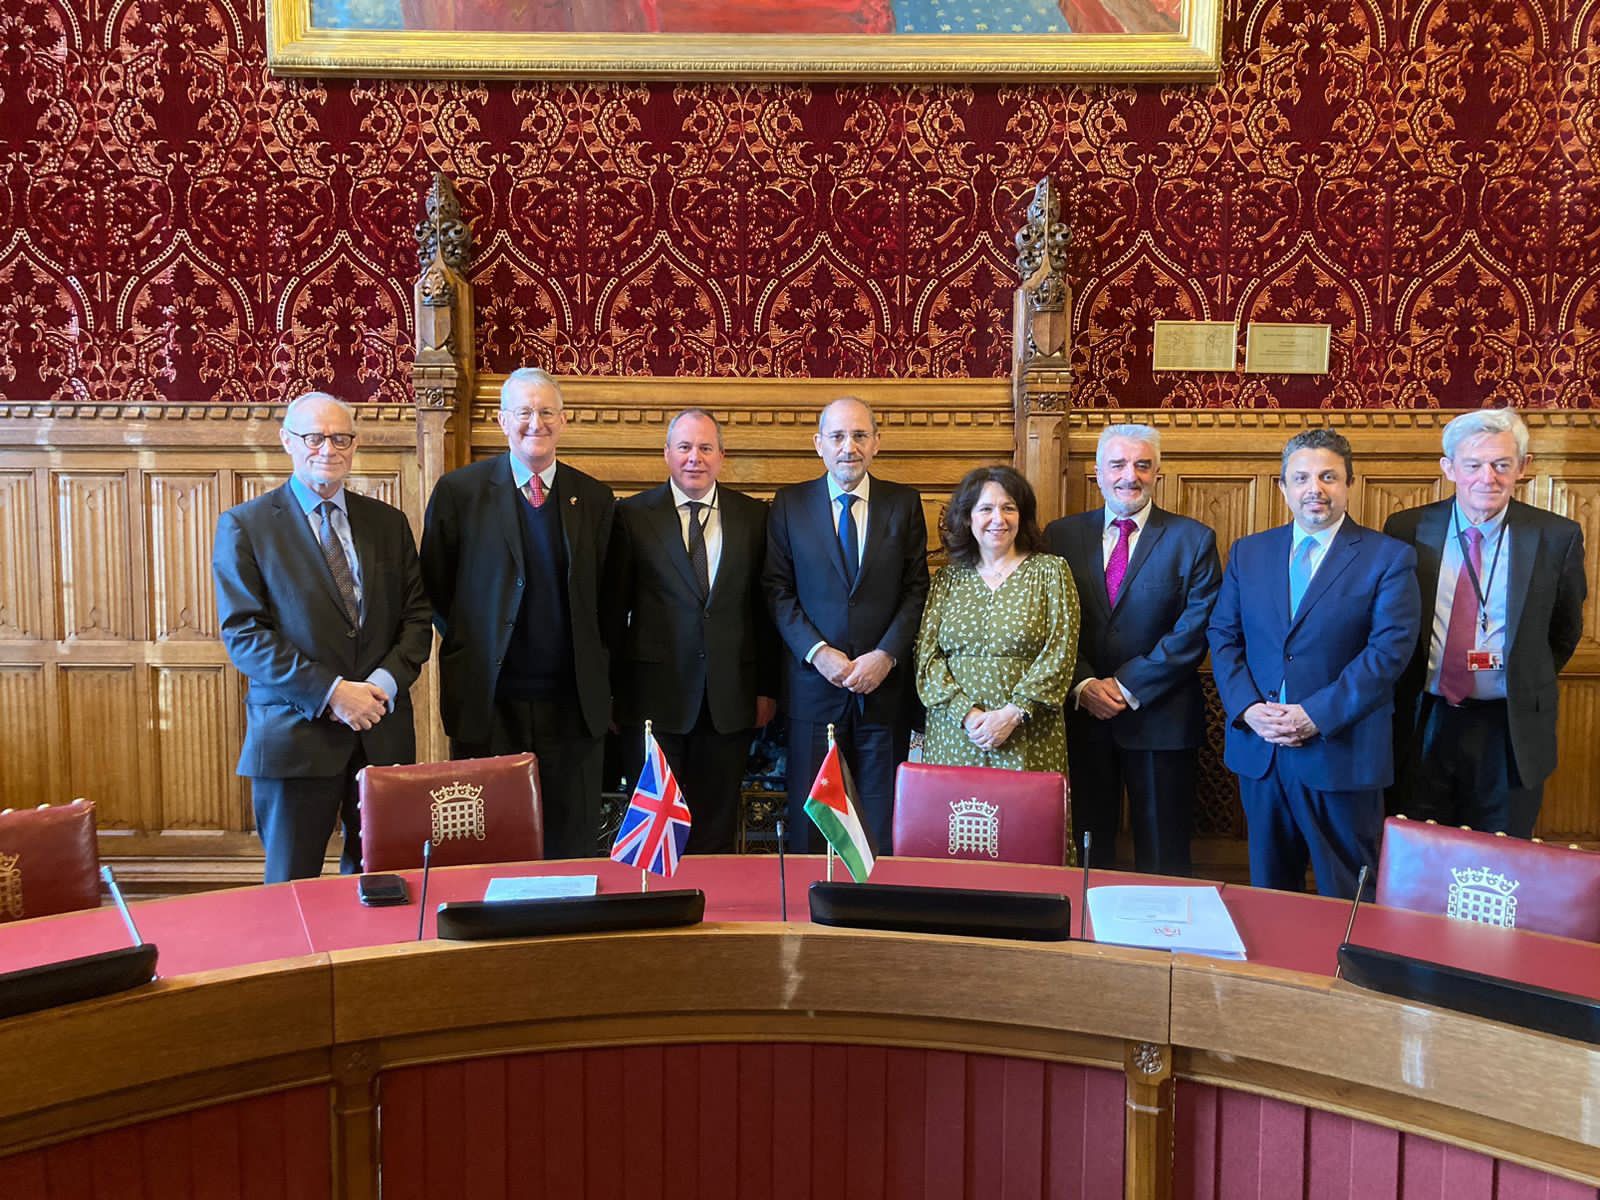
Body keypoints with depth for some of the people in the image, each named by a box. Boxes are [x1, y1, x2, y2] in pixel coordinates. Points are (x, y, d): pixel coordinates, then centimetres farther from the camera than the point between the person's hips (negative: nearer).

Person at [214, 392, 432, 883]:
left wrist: (387, 681, -10)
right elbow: (242, 631, -8)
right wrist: (329, 691, -16)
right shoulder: (244, 525, 0)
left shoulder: (389, 523, 11)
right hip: (295, 733, -3)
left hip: (382, 734, 3)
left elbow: (416, 615, 9)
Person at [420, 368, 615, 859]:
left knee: (571, 850, 8)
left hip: (572, 703, 2)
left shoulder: (594, 498, 7)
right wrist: (469, 644, 3)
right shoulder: (460, 490, 0)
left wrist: (599, 675, 7)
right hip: (487, 702, -2)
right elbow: (435, 590, 7)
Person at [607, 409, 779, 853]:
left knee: (717, 829, 10)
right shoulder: (633, 515, 0)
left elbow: (766, 608, 8)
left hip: (731, 698, 2)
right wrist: (612, 687, 0)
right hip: (657, 695, -1)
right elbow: (614, 607, 2)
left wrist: (767, 687, 6)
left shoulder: (753, 516, 6)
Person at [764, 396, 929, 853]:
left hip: (884, 685, 1)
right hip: (814, 683, 0)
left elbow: (917, 589, 3)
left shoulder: (904, 503, 7)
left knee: (883, 825, 5)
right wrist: (817, 651, -11)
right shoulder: (789, 504, 5)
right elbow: (777, 591, 2)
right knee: (810, 822, 5)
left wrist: (886, 655, -9)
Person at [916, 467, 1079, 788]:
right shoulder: (947, 579, 9)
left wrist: (1012, 714, -13)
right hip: (953, 736, 2)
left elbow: (1060, 653, -5)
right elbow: (927, 655, 3)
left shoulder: (1050, 571, 4)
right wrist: (967, 714, -11)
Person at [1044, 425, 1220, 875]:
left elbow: (1194, 630, -8)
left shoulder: (1193, 539, 0)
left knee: (1162, 856, 8)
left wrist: (1127, 685, -13)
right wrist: (1083, 684, -12)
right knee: (1083, 852, 9)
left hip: (1161, 717, -2)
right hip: (1080, 714, 2)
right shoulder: (1062, 535, 6)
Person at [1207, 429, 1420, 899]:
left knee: (1347, 899, 8)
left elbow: (1389, 650, -11)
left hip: (1342, 752, -3)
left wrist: (1317, 715, -18)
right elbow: (1223, 637, 6)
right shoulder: (1247, 553, 9)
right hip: (1259, 751, 4)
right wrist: (1246, 708, -9)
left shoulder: (1389, 557, -3)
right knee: (1268, 891, 16)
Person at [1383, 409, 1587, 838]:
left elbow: (1565, 631, 11)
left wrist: (1529, 687, 10)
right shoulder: (1407, 530, -3)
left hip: (1510, 731, 0)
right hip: (1422, 725, 1)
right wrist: (1401, 697, 8)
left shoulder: (1557, 536, -4)